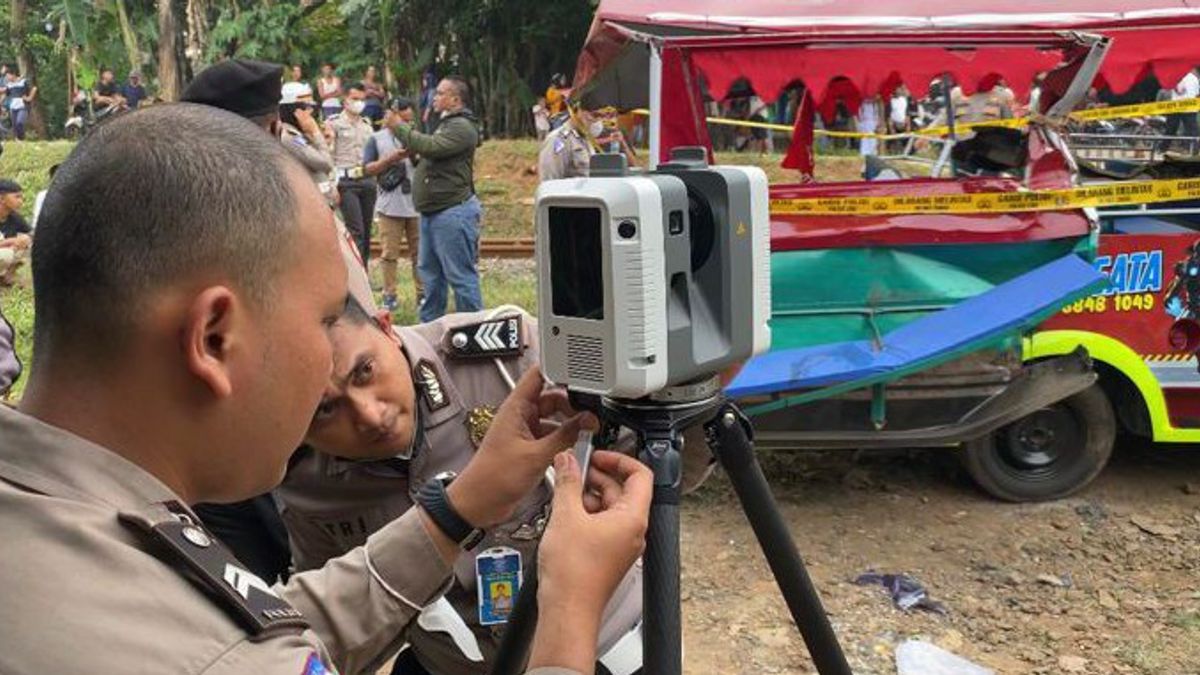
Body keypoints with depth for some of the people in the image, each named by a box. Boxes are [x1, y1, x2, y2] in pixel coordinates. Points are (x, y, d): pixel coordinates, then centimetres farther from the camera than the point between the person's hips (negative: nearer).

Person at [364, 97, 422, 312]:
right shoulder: (377, 139, 4)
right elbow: (368, 168, -3)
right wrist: (391, 159, -13)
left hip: (416, 206, 2)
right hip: (390, 207, -2)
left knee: (419, 252, 5)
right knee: (390, 252, 2)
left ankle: (422, 293, 11)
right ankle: (389, 295, 7)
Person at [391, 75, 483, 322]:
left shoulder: (462, 127, -13)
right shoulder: (447, 124, 20)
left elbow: (430, 146, -25)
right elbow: (430, 153, 25)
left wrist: (399, 127, -13)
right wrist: (409, 150, 7)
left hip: (453, 212, -11)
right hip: (432, 211, 11)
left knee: (460, 275, -7)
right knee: (429, 272, 16)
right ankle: (430, 327, 25)